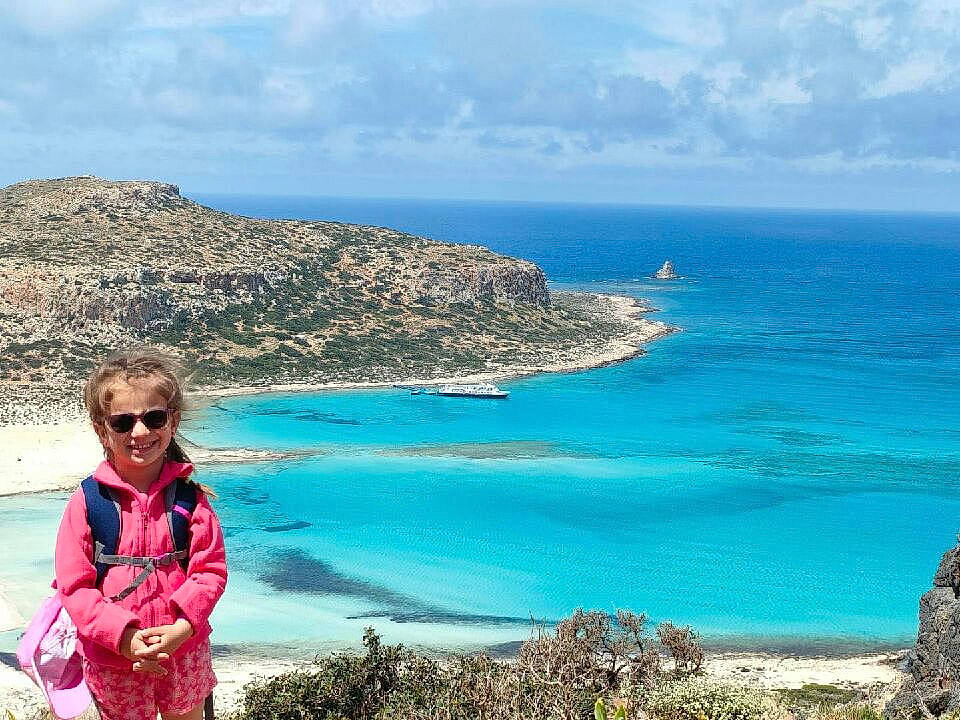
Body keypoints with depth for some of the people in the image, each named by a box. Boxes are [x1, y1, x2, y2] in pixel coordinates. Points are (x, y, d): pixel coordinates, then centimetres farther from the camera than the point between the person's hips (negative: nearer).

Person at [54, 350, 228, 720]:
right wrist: (123, 635, -21)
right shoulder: (87, 502, -10)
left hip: (183, 650, 1)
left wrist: (180, 629, -21)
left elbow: (210, 570, -7)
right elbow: (74, 586, -11)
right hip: (113, 658, -1)